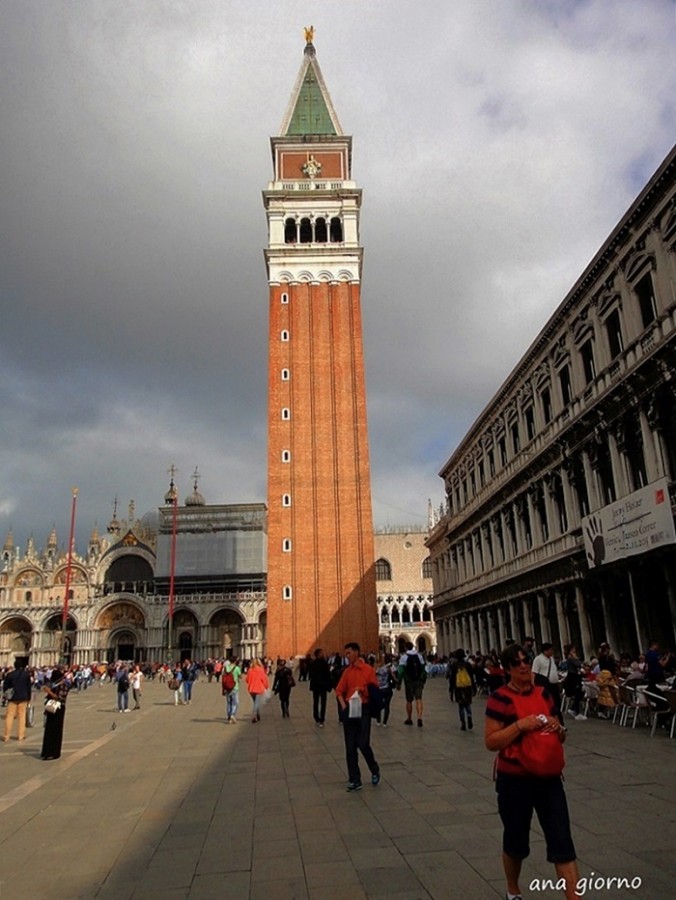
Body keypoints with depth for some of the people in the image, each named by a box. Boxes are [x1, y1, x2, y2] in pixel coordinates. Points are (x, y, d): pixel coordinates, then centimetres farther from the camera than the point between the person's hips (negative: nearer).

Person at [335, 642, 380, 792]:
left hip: (363, 710, -4)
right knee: (350, 747, 5)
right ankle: (354, 780, 13)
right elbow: (339, 690, 8)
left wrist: (362, 690, -19)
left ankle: (375, 770, 22)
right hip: (349, 710, 5)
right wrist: (343, 705, -6)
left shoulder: (368, 670, -5)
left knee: (363, 744, -5)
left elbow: (375, 690, -3)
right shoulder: (347, 671, 8)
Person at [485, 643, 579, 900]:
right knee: (516, 842, 14)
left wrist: (558, 728, -9)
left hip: (548, 777, 4)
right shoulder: (500, 698, -14)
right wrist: (520, 725, -25)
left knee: (562, 841, 0)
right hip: (514, 780, -4)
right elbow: (491, 742, -16)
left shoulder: (544, 694, 3)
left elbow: (561, 737, 14)